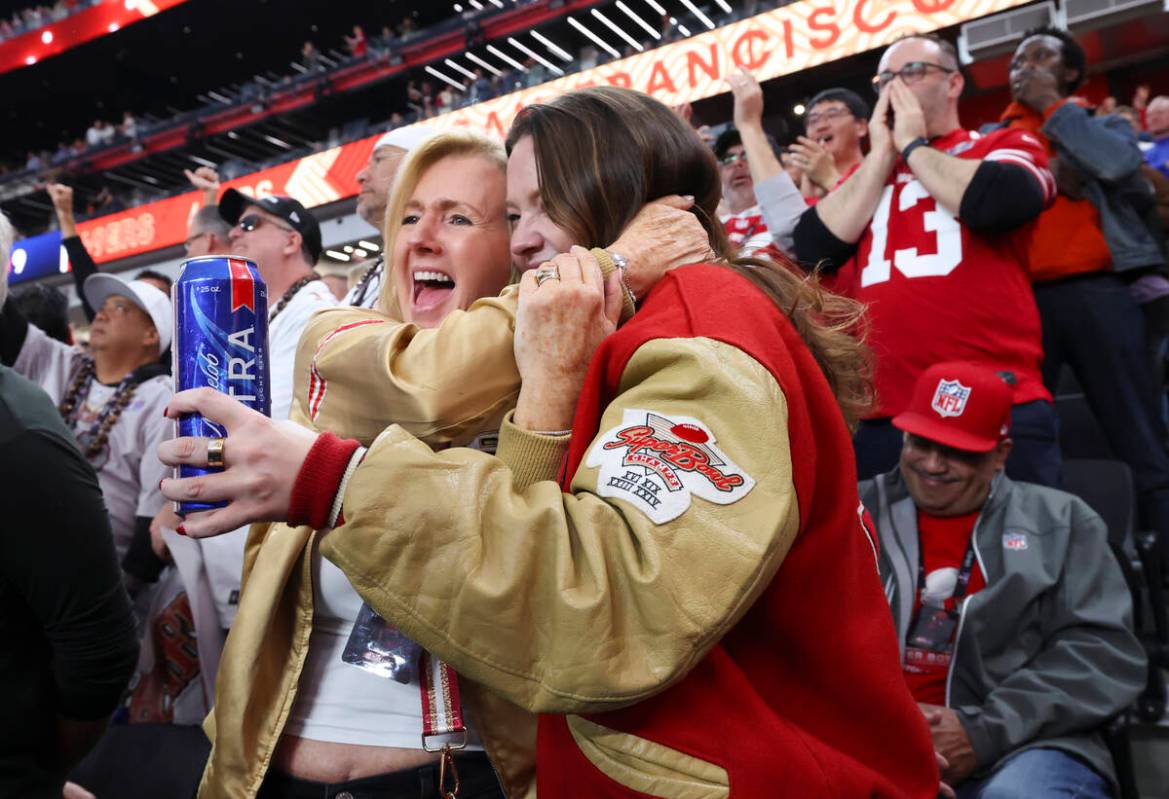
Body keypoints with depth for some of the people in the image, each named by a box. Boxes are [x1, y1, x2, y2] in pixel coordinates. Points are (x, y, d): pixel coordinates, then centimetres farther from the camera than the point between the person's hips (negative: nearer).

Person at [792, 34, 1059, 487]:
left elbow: (999, 204, -15)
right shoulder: (864, 175, 18)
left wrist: (912, 145, 0)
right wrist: (882, 154, 4)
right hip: (880, 417, 3)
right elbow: (812, 249, 2)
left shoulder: (1005, 146, 8)